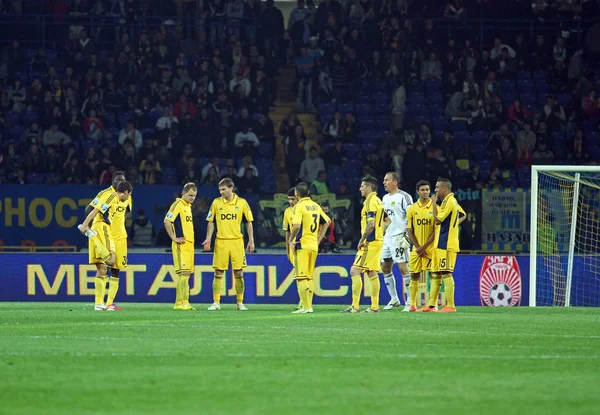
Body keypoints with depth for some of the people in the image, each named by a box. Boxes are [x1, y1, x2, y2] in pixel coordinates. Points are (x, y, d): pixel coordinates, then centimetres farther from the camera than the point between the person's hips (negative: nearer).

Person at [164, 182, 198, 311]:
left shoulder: (188, 206, 19)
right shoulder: (178, 204, -10)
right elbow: (167, 221, -19)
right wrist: (174, 238, -17)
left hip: (189, 244, 9)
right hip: (181, 245, -9)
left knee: (186, 274, 8)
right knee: (184, 273, -14)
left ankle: (182, 302, 11)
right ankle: (180, 303, -16)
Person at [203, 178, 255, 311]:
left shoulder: (242, 203, 1)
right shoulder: (216, 203, 3)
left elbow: (249, 222, 7)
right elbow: (211, 222, 9)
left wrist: (251, 241, 2)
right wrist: (208, 239, -1)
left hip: (237, 241, -1)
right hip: (221, 242, 1)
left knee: (238, 273, 2)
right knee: (218, 273, 0)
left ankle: (240, 303, 9)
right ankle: (216, 303, 5)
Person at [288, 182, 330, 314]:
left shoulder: (299, 206, -11)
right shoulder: (316, 206, 10)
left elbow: (296, 226, -23)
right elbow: (326, 222, 19)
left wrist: (290, 240, -9)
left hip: (302, 245, -7)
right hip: (314, 246, 7)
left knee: (301, 277, -4)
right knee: (309, 277, 14)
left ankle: (305, 307, -8)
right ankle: (309, 306, 15)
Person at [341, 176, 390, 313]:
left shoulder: (370, 202, -15)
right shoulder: (378, 201, 15)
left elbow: (370, 224, -23)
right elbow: (387, 221, 24)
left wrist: (362, 240, -16)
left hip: (370, 243, -10)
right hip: (378, 241, 10)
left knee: (355, 271, -10)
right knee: (372, 273, 11)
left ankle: (355, 306, -13)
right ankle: (374, 306, 10)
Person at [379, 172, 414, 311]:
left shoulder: (404, 197, -10)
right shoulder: (385, 198, 16)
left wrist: (407, 234, -18)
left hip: (399, 237, -9)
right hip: (388, 237, 9)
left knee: (403, 267, -10)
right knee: (385, 268, 10)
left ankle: (410, 301, -6)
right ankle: (394, 299, 20)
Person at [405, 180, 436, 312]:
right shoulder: (412, 209, 4)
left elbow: (436, 230, -4)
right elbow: (409, 230, 4)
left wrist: (424, 247, -10)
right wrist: (418, 247, -5)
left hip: (431, 248, -2)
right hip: (417, 249, 2)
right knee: (414, 276, 3)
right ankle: (412, 304, 9)